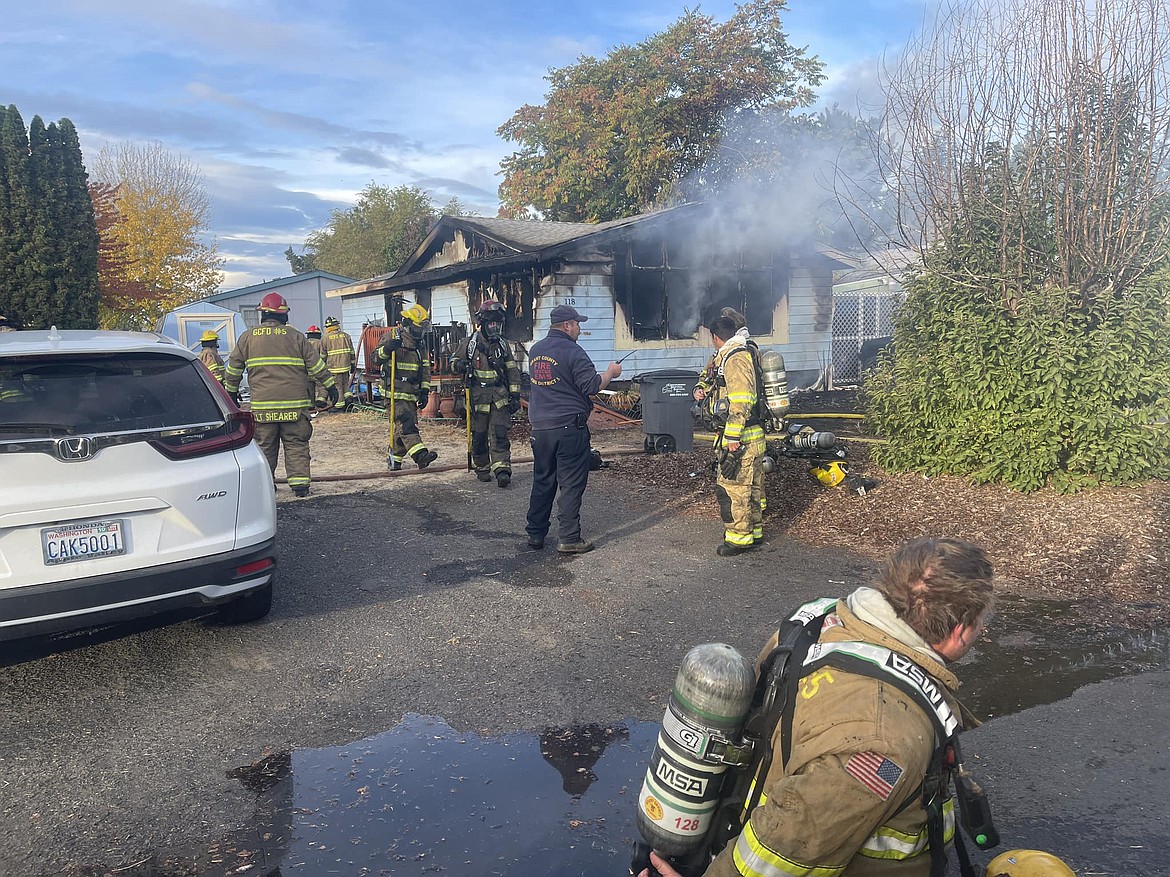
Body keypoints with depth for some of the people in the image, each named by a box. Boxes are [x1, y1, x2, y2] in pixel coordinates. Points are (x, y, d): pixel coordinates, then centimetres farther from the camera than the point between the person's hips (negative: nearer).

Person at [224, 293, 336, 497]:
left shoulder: (248, 337, 8)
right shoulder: (295, 336, 3)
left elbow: (233, 368, 14)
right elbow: (316, 364, 4)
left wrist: (232, 390, 27)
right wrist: (330, 386, 10)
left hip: (262, 405, 1)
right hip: (294, 403, -1)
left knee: (265, 446, 10)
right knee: (296, 444, 4)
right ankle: (299, 483, -1)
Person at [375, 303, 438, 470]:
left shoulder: (420, 342, 16)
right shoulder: (392, 336, -3)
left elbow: (425, 367, 18)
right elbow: (377, 357, -6)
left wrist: (425, 390, 9)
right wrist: (387, 348, -28)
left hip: (412, 392, 7)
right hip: (395, 390, -7)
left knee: (401, 427, 9)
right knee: (404, 422, -19)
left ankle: (393, 458, 21)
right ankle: (420, 454, -31)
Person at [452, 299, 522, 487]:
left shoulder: (503, 345, 9)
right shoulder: (469, 343, 1)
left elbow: (512, 371, 11)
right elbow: (453, 363, 10)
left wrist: (515, 396, 4)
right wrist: (459, 365, -16)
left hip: (500, 396, 1)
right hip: (478, 397, -1)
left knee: (500, 434, -7)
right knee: (479, 435, 6)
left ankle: (502, 469, -12)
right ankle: (482, 468, 21)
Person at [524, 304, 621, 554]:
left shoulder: (534, 351, 11)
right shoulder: (572, 351, -12)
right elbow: (591, 386, -14)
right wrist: (610, 373, 2)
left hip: (540, 427, 7)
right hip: (569, 427, -7)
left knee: (542, 481, 15)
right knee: (571, 484, 0)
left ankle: (535, 534, 20)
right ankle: (569, 539, 2)